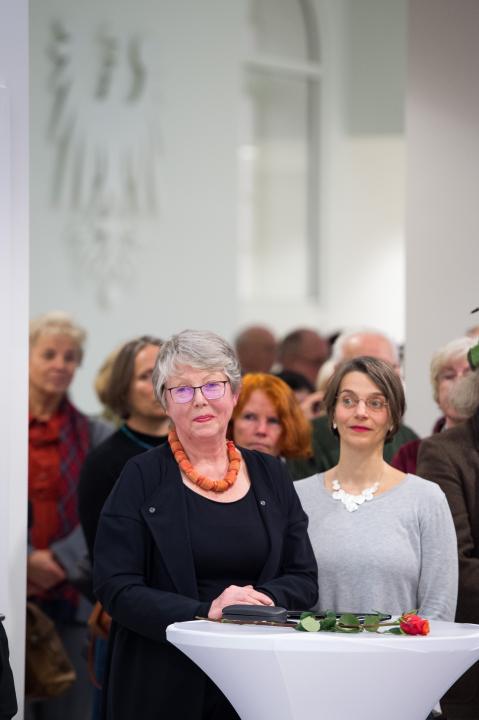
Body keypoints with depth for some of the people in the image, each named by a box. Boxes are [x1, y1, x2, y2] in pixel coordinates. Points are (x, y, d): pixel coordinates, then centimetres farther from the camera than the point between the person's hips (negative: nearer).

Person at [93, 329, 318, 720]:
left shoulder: (270, 475, 8)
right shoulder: (142, 478, -2)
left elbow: (304, 580, 8)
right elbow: (116, 588, -8)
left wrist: (255, 600, -13)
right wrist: (204, 611, -21)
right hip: (164, 686, -3)